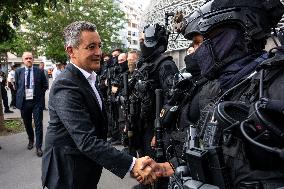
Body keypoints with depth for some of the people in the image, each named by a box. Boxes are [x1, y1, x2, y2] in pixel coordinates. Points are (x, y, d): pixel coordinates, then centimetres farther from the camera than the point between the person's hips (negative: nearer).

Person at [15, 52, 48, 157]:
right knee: (27, 124, 16)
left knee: (38, 125, -2)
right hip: (24, 102, 3)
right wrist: (20, 97, 8)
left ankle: (38, 147, 7)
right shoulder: (18, 72, 4)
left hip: (37, 102, -2)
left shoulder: (39, 72, -2)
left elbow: (45, 86, 6)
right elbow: (16, 86, 14)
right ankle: (31, 140, 40)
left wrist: (39, 95, 2)